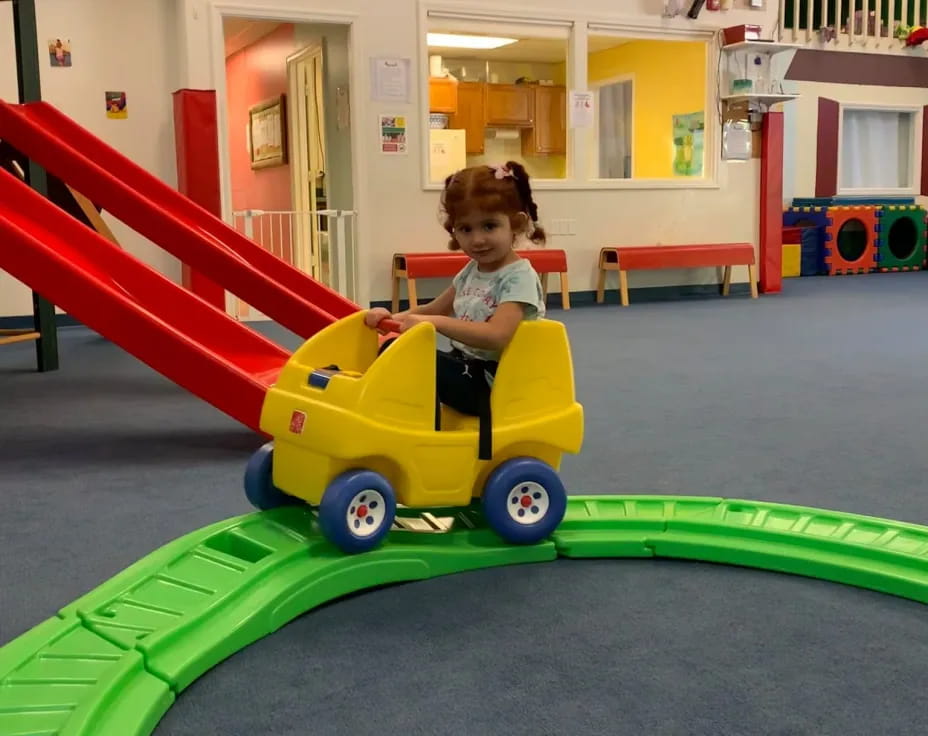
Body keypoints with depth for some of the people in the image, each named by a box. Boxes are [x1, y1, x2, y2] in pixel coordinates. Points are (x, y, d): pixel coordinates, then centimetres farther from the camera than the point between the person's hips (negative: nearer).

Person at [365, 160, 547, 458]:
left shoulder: (519, 277, -17)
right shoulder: (471, 270, 8)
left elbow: (496, 336, -32)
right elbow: (434, 309, 19)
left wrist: (434, 323, -34)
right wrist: (395, 317, -1)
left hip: (493, 383, -9)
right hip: (465, 367, 9)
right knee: (393, 350, 4)